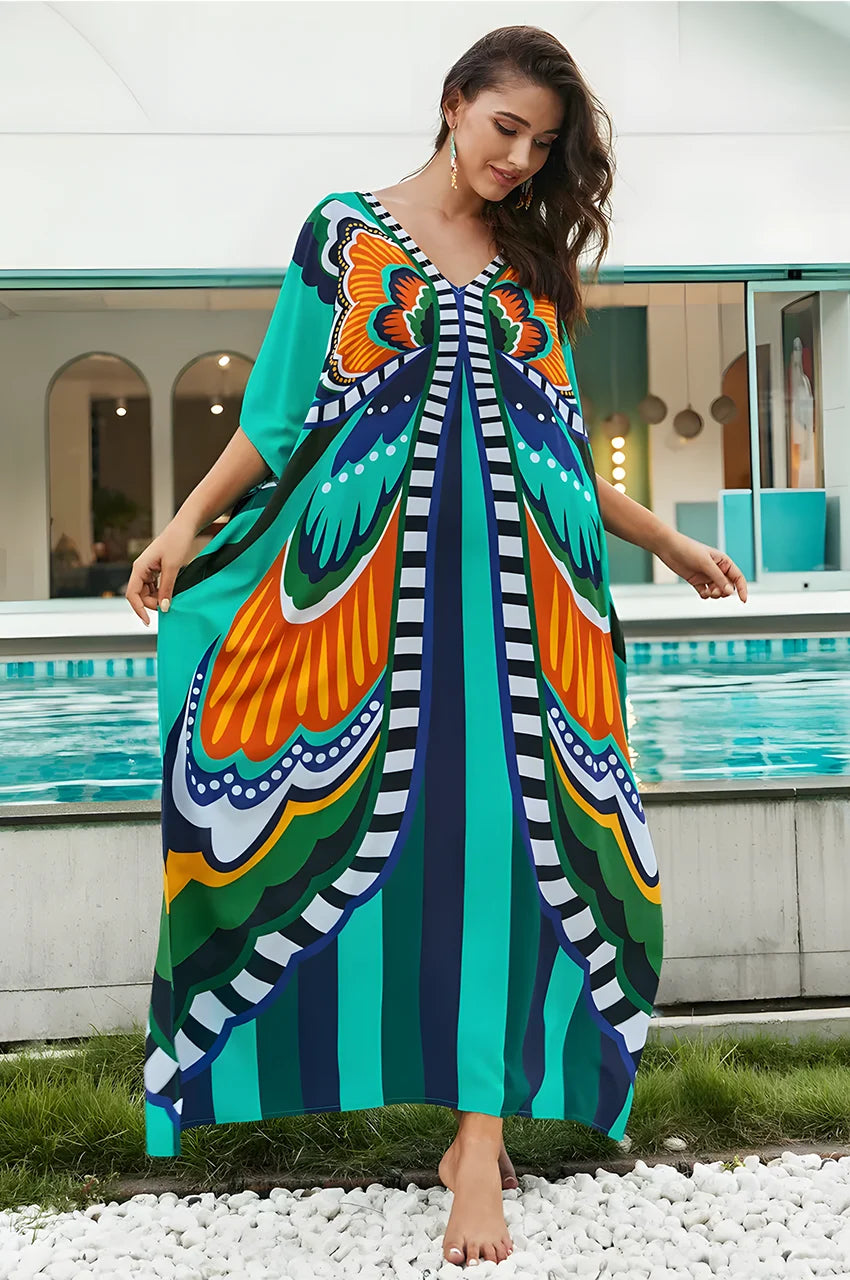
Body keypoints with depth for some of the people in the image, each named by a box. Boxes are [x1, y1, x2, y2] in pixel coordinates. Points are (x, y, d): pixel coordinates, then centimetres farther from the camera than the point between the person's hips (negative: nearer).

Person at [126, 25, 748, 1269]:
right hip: (380, 574, -2)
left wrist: (667, 540, 25)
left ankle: (482, 1135, 1)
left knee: (513, 832, -6)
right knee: (367, 823, -4)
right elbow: (284, 409, 9)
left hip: (525, 585, 3)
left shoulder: (534, 262, 18)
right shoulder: (346, 230, 9)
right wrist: (187, 525, 2)